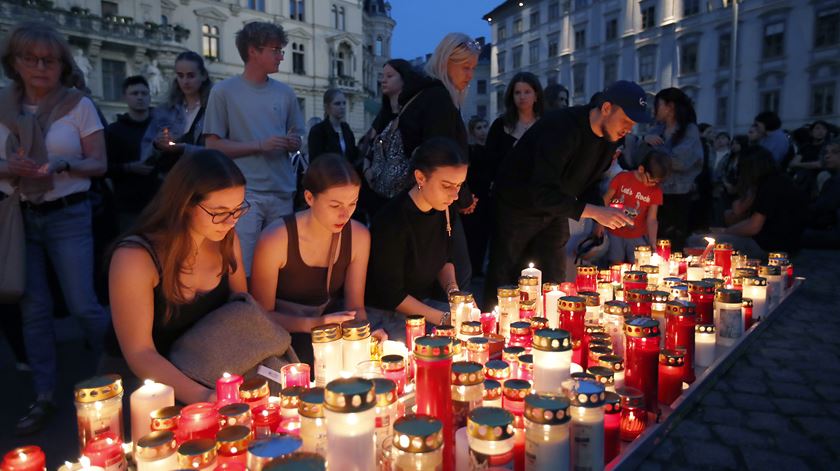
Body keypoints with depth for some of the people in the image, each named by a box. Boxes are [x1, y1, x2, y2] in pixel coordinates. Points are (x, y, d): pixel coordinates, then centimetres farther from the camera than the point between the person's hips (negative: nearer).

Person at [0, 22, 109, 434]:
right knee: (33, 309, 7)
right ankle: (43, 396, 19)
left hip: (68, 217, -3)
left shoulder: (79, 105, -2)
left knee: (83, 305, -4)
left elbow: (99, 164, -4)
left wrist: (61, 164, -21)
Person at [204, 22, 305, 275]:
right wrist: (260, 145, -13)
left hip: (282, 192, 4)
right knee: (242, 269, -6)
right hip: (244, 193, -4)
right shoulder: (223, 91, -1)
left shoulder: (285, 93, 11)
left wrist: (293, 143, -6)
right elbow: (213, 145, -4)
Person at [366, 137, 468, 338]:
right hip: (385, 312, -7)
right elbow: (391, 296, -19)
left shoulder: (446, 211, -5)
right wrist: (444, 319, -21)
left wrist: (452, 288, -7)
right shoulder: (392, 221, -26)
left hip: (424, 302, 7)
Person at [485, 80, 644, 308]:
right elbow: (542, 193, -36)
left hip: (555, 212, 8)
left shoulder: (610, 136, -4)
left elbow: (586, 182, 8)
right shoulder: (562, 127, -30)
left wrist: (602, 210, -12)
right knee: (503, 282, 2)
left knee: (554, 281, 9)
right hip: (518, 207, -7)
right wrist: (594, 212, -37)